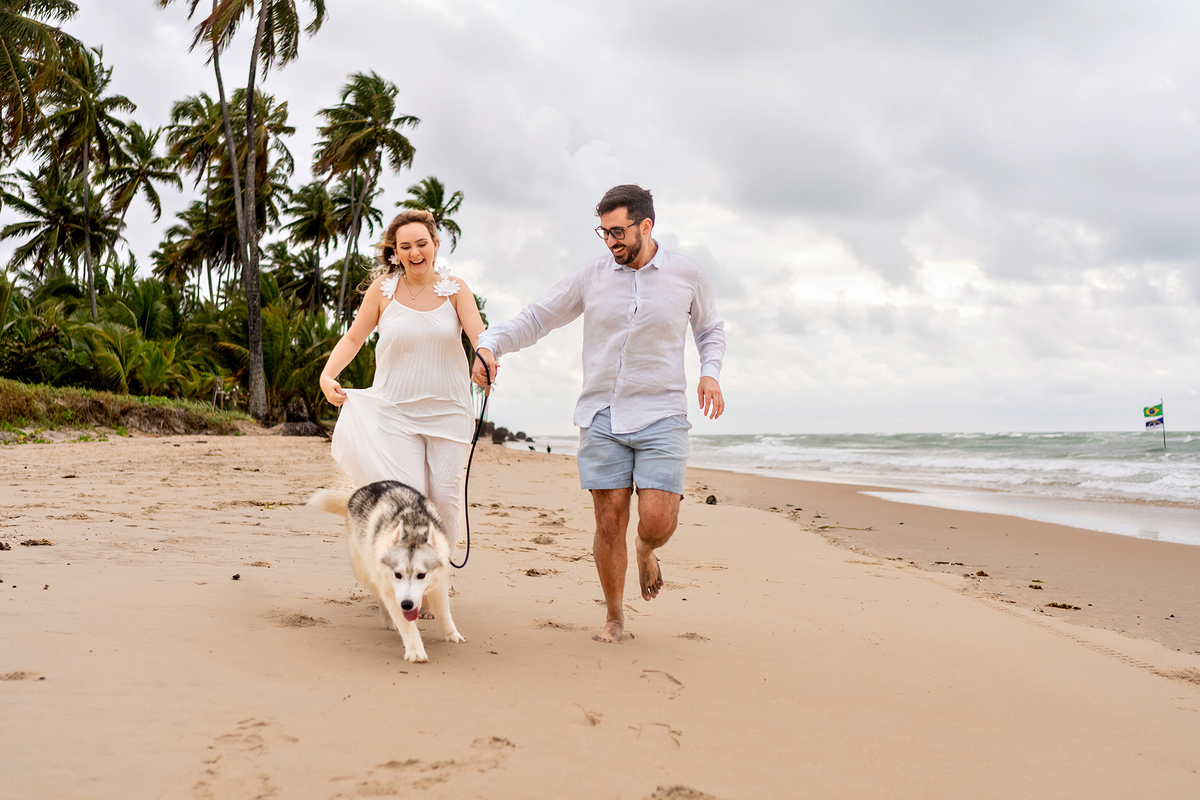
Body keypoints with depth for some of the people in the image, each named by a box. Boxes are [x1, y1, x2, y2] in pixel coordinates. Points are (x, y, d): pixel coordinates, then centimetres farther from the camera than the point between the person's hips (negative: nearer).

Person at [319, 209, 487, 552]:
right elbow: (353, 338, 6)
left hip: (447, 411, 1)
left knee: (444, 498, -1)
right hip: (395, 411, -1)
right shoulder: (383, 289, 1)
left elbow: (479, 335, -13)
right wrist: (327, 374, -11)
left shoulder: (455, 290, 0)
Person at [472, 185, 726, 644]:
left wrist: (710, 372, -1)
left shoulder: (686, 275, 2)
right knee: (609, 524, 0)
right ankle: (614, 618, 20)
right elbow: (536, 319, 4)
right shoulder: (591, 277, 2)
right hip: (603, 417, 1)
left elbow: (711, 330, 18)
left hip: (662, 416, -1)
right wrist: (489, 344, -13)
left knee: (658, 522, -13)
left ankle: (645, 551, 26)